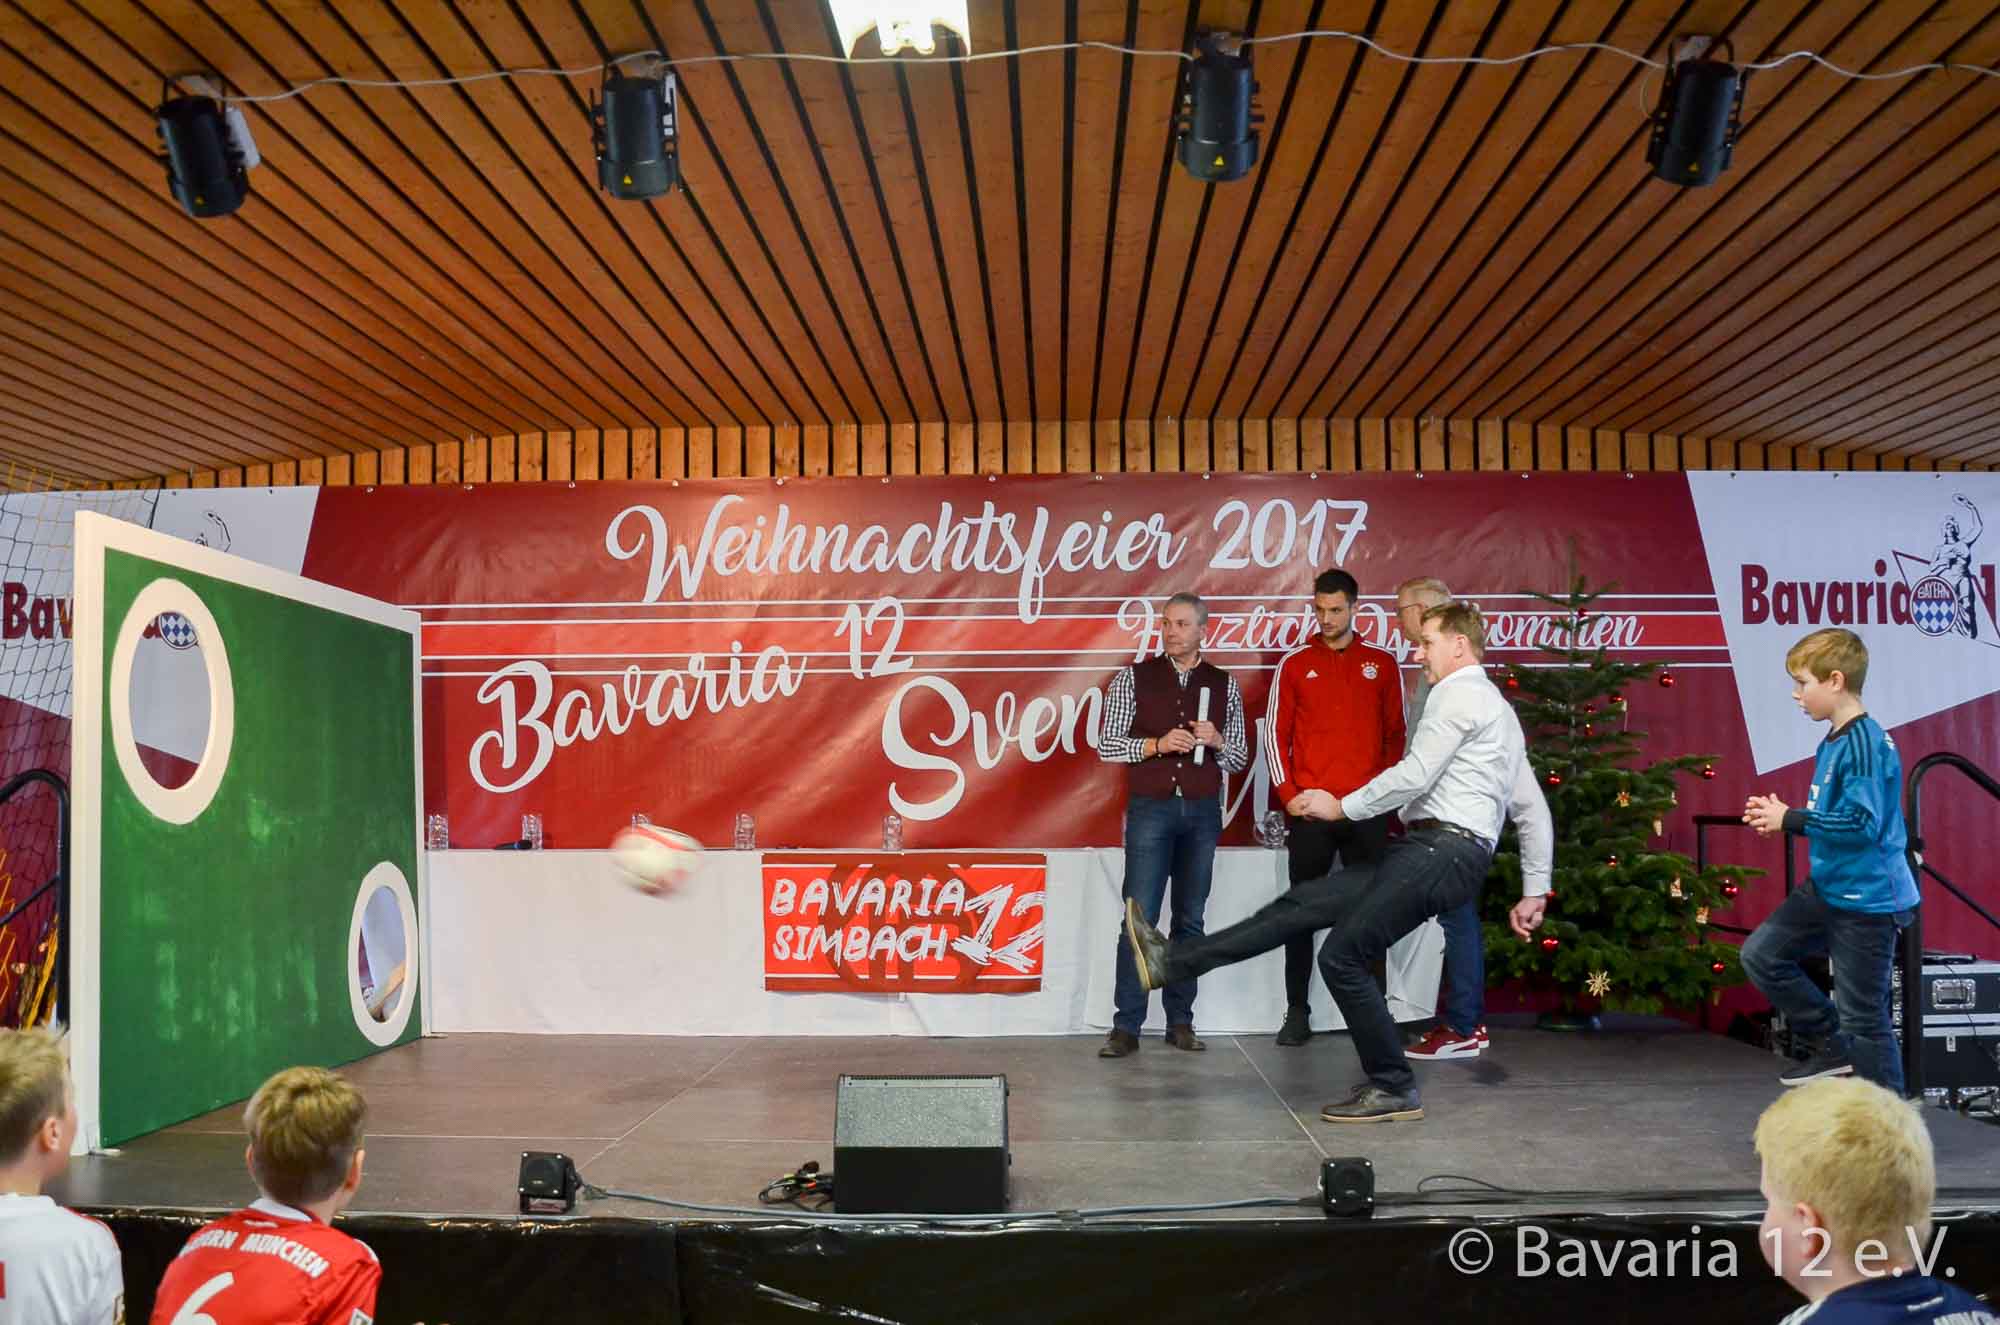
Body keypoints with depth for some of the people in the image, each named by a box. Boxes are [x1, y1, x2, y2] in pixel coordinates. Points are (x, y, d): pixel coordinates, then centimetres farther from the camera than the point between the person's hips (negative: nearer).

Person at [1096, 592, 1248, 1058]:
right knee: (1139, 917, -5)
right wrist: (1156, 745, -14)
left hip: (1202, 812, 2)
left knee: (1190, 918, 7)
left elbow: (1239, 759, 12)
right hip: (1151, 809, -2)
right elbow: (1106, 746, 0)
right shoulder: (1135, 678, 2)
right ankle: (1126, 1026, -1)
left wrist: (1216, 742, -9)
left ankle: (1180, 1021, 15)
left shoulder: (1223, 685, 8)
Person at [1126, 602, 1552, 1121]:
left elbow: (1415, 775, -13)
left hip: (1440, 850, -9)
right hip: (1429, 851, 10)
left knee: (1342, 956, -11)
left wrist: (1344, 806, -1)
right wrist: (1534, 891, 24)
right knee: (1299, 905, 1)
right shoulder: (1500, 709, 26)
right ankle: (1172, 960, -3)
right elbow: (1534, 810, 24)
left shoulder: (1459, 694, -5)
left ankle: (1394, 1089, 1)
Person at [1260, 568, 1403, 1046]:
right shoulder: (1295, 663, 6)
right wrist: (1287, 793, -5)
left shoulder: (1382, 664, 8)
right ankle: (1297, 1012, 10)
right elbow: (1274, 733, 5)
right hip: (1309, 809, 0)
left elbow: (1395, 734, 10)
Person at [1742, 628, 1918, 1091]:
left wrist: (1790, 819, -20)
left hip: (1867, 900, -10)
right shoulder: (1832, 743, 8)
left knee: (1864, 1018, 0)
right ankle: (1833, 1046, 24)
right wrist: (1781, 815, 5)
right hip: (1826, 887, 10)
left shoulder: (1866, 744, -21)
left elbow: (1861, 823, -28)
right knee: (1761, 953, 14)